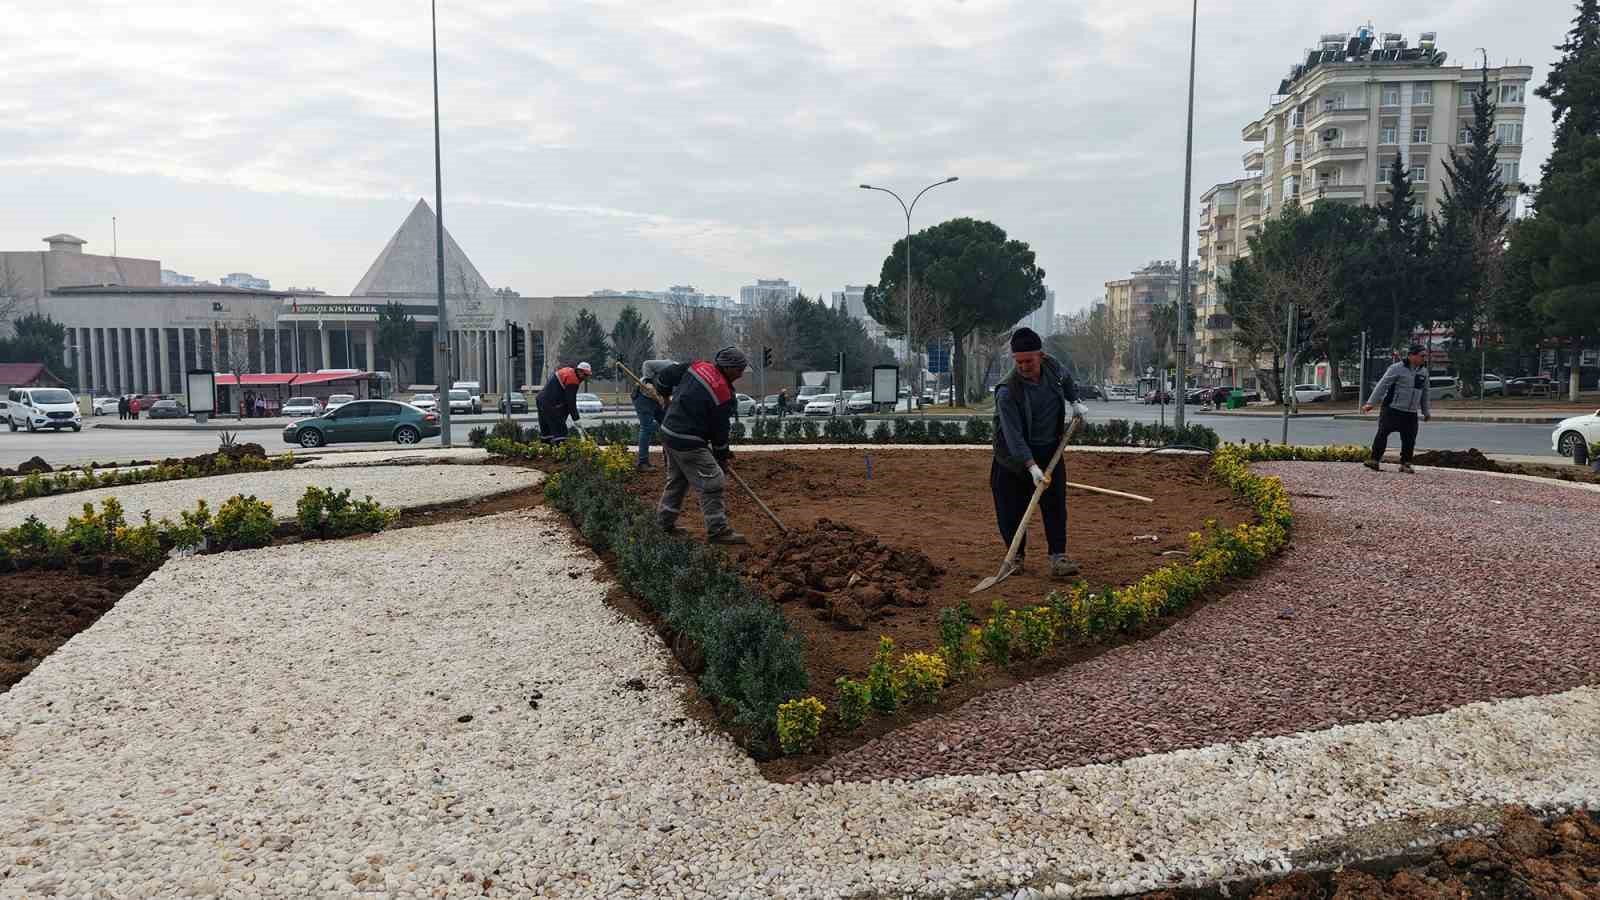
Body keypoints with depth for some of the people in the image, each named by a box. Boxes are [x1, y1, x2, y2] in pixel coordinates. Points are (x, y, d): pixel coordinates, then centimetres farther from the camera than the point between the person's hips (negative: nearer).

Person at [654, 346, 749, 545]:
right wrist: (724, 457, 5)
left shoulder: (696, 366, 2)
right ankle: (718, 530, -3)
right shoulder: (724, 395, -17)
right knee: (712, 484, -4)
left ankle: (664, 522, 32)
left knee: (676, 480, 23)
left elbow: (665, 375, 12)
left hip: (668, 433, 9)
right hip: (689, 443, -9)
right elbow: (719, 431, -8)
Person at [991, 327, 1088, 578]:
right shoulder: (1007, 392, -26)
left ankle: (1058, 557, 2)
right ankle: (1016, 556, 19)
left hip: (1050, 450, 4)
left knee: (1055, 505, -1)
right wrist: (1032, 467, -36)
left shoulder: (1052, 366, -8)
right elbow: (1013, 434, -30)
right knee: (1012, 509, 2)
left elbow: (1066, 380, 21)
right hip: (1015, 455, -4)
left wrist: (1075, 402, 9)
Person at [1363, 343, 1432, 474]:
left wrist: (1426, 411, 22)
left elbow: (1424, 393, 20)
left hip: (1411, 413, 5)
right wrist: (1371, 403, -16)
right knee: (1382, 434, -8)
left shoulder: (1423, 371, 11)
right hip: (1392, 410, -5)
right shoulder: (1397, 369, -8)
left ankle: (1405, 464, 13)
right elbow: (1382, 385, -11)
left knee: (1409, 439, 3)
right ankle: (1375, 461, -3)